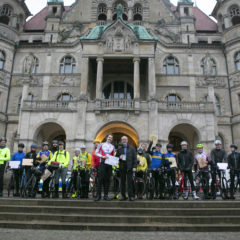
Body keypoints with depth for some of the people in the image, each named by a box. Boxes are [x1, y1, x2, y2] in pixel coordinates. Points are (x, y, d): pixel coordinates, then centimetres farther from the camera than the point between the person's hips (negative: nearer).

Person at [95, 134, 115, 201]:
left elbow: (113, 156, 17)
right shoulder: (101, 145, 8)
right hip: (102, 163, -3)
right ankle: (98, 195, -2)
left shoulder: (113, 147, 14)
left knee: (107, 179, 4)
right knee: (100, 179, -8)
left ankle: (106, 195, 11)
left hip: (109, 164, 3)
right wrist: (102, 156, -10)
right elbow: (96, 153, 6)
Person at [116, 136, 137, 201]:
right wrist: (119, 157, -6)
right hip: (122, 167, 2)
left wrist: (134, 167, -7)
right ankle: (123, 196, 11)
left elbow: (135, 158, 4)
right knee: (122, 182, 4)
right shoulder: (119, 149, 15)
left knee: (130, 181, -6)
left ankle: (131, 196, -1)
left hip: (129, 167, -2)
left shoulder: (132, 149, 9)